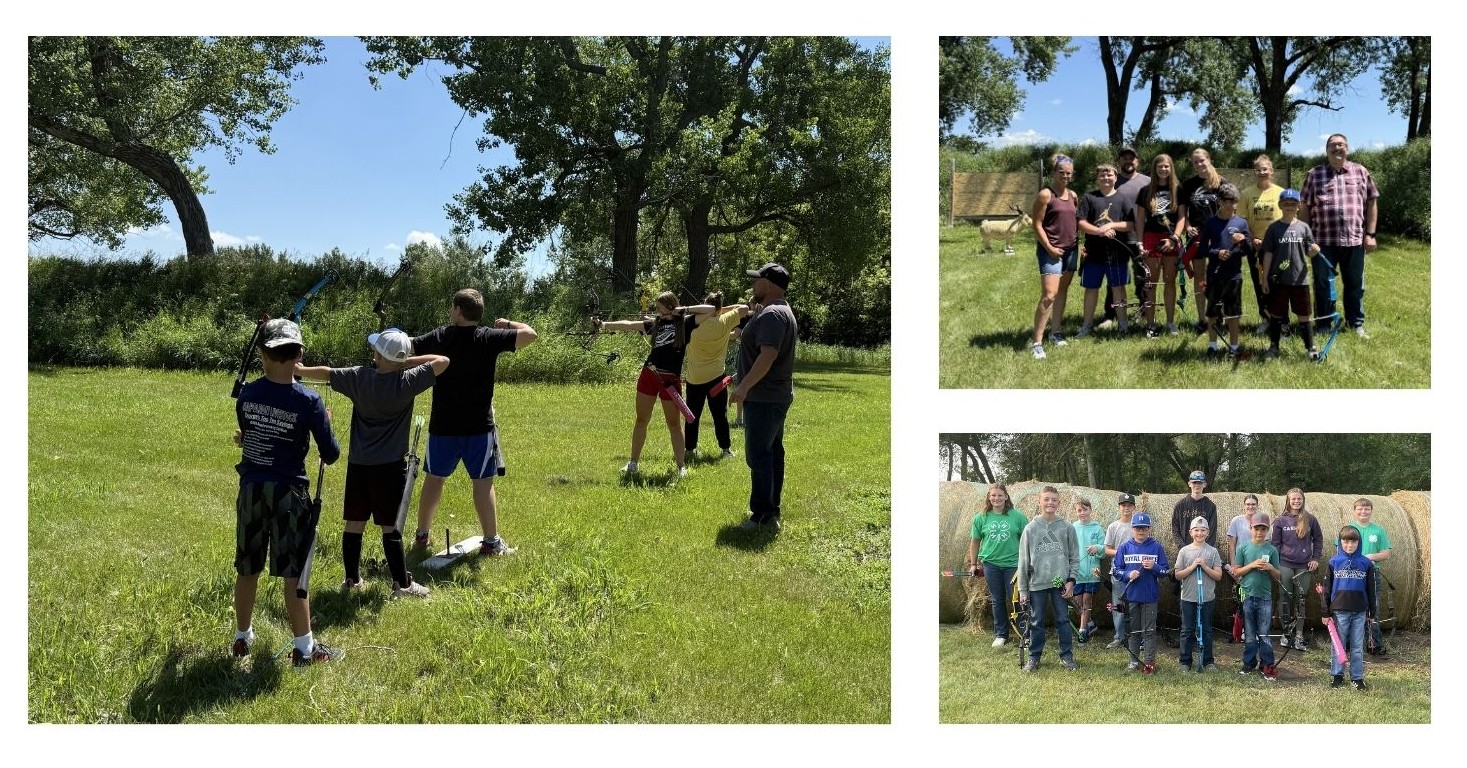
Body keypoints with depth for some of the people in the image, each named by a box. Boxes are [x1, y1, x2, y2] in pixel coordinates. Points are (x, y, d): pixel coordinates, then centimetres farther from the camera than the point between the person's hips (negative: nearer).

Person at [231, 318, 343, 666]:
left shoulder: (246, 394, -3)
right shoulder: (308, 401, -14)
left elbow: (246, 437, 11)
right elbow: (331, 455, -9)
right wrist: (324, 423, 9)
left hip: (251, 490, 4)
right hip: (288, 492, -4)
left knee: (247, 569, 16)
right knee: (294, 572, 2)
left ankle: (242, 637, 30)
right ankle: (304, 648, 9)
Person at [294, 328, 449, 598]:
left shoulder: (359, 377, -4)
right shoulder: (406, 382, -14)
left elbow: (325, 373, 11)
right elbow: (442, 361, -10)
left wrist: (299, 370, 29)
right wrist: (405, 362, -7)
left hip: (358, 463, 4)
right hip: (390, 465, -4)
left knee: (354, 523, 11)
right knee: (389, 525, 0)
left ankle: (352, 579, 21)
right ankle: (402, 584, 5)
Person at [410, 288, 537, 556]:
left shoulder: (438, 337, -1)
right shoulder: (489, 338, -10)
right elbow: (529, 335, -13)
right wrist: (508, 324, 7)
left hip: (442, 425, 3)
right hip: (479, 426, -2)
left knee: (433, 478, 15)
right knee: (483, 482, 2)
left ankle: (421, 535, 25)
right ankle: (492, 542, 6)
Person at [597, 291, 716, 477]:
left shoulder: (686, 322, -1)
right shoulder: (655, 323, 9)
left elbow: (711, 310, -7)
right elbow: (629, 325, 4)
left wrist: (685, 309, -8)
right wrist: (603, 325, -3)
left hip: (670, 379, -4)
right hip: (649, 374, 4)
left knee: (674, 424, 2)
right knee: (641, 420, 9)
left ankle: (682, 466, 11)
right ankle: (633, 463, 18)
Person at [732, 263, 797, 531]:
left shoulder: (771, 315, -19)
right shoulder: (783, 312, 16)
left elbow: (768, 355, -29)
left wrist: (744, 386, -27)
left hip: (763, 398, -11)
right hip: (778, 395, 11)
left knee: (759, 456, -8)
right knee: (773, 453, 14)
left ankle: (761, 515, -5)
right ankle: (772, 513, 22)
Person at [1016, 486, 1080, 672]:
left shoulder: (1066, 528, 2)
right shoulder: (1031, 529, 1)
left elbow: (1074, 557, 5)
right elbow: (1024, 561, 3)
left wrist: (1071, 580, -4)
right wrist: (1022, 590, 1)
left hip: (1060, 583, 0)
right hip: (1037, 583, 0)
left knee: (1063, 620, 6)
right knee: (1036, 622, 7)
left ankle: (1066, 655, 17)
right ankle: (1034, 656, 17)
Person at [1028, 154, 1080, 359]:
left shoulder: (1073, 195, 11)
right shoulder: (1045, 195, -9)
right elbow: (1037, 225, -10)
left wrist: (1080, 243, 8)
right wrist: (1049, 248, -15)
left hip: (1071, 250, 7)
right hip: (1051, 251, -7)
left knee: (1062, 292, 12)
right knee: (1049, 296, -14)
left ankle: (1055, 332, 23)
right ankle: (1037, 342, -14)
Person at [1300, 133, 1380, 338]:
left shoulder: (1361, 172, 7)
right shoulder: (1314, 174, 4)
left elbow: (1372, 202, 9)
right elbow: (1304, 206, 4)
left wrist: (1370, 234, 3)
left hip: (1354, 240, 1)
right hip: (1323, 241, -1)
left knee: (1355, 285, 10)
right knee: (1323, 285, 6)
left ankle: (1357, 325, 22)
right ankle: (1323, 326, 16)